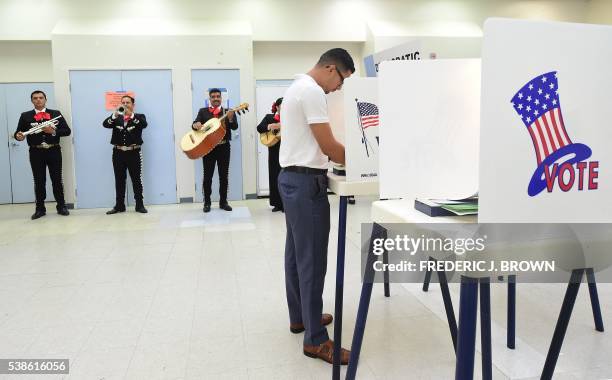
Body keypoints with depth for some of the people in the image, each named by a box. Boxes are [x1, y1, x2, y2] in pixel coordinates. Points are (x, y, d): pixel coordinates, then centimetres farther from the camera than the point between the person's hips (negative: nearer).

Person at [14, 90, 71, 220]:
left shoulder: (56, 114, 7)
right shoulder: (25, 116, 8)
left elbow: (67, 131, 0)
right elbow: (18, 133, 3)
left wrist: (53, 131, -15)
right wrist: (18, 136, -20)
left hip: (54, 151, 0)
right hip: (36, 152, 1)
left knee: (57, 180, 4)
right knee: (39, 181, 5)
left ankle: (61, 206, 14)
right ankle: (40, 209, 14)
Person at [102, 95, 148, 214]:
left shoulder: (139, 117, 6)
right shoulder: (116, 118, 13)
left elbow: (144, 124, -16)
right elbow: (105, 124, -5)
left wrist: (131, 115, -28)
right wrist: (115, 115, -22)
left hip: (134, 153, -3)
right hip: (118, 153, 3)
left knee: (137, 180, 0)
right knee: (119, 180, 7)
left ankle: (139, 205, 8)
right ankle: (119, 206, 13)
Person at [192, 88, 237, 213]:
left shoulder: (228, 112, 7)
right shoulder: (203, 111, 9)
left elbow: (235, 127, -8)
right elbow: (195, 124, -2)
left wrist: (230, 118, -28)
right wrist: (195, 125, -25)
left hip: (223, 147, 1)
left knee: (224, 175, 5)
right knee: (207, 176, 2)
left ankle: (223, 202, 14)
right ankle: (207, 202, 12)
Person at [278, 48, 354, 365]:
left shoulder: (297, 87, 17)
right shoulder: (312, 91, -16)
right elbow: (328, 145, -17)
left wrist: (343, 159, 15)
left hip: (292, 177, 11)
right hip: (307, 182, -11)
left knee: (297, 253, 17)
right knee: (312, 260, -7)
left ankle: (299, 317, 31)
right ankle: (315, 339, 1)